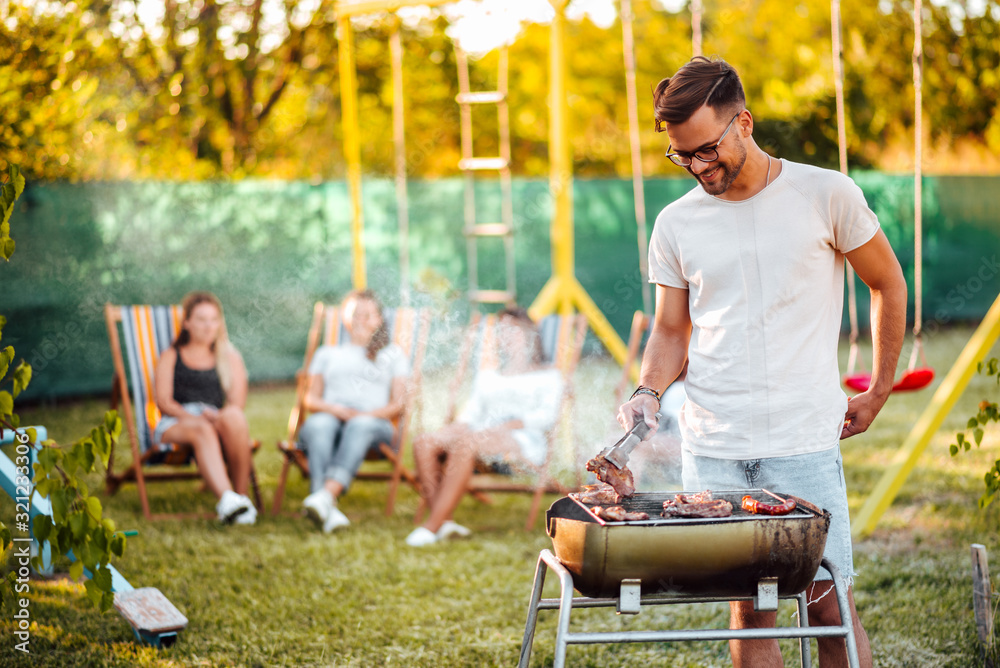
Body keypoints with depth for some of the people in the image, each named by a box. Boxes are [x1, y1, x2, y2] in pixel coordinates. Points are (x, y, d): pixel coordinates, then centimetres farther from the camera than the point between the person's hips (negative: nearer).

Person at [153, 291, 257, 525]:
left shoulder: (230, 359, 26)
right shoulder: (170, 357, 22)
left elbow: (237, 403, 11)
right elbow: (164, 402, 7)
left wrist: (215, 416, -12)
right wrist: (193, 417, -13)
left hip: (216, 422, 1)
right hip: (175, 423, -1)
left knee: (233, 417, -36)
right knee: (201, 430, -38)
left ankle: (242, 494, -36)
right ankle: (226, 499, -60)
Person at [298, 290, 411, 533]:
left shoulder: (393, 354, 29)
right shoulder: (326, 353, 33)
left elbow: (398, 404, 13)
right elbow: (311, 399, 18)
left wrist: (368, 414, -8)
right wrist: (336, 409, -6)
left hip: (374, 424, -1)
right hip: (329, 416, 1)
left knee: (361, 425, -40)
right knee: (319, 424, -38)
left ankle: (326, 495, -64)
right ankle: (328, 512, -61)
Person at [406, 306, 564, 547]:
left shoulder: (547, 376, 17)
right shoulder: (486, 376, 34)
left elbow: (547, 416, 1)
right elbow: (471, 412, 22)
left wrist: (511, 424, -16)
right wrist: (458, 426, -2)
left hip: (523, 443, -6)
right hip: (479, 436, 6)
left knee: (466, 444, -38)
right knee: (423, 443, -24)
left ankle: (431, 527, -43)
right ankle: (444, 521, -35)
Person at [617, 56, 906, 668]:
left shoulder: (826, 195, -2)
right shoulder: (675, 224, 6)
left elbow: (889, 286, 10)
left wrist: (879, 393, 11)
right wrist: (649, 392, -5)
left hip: (806, 443, -2)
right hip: (713, 451, 2)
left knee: (829, 606, -3)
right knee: (749, 609, 4)